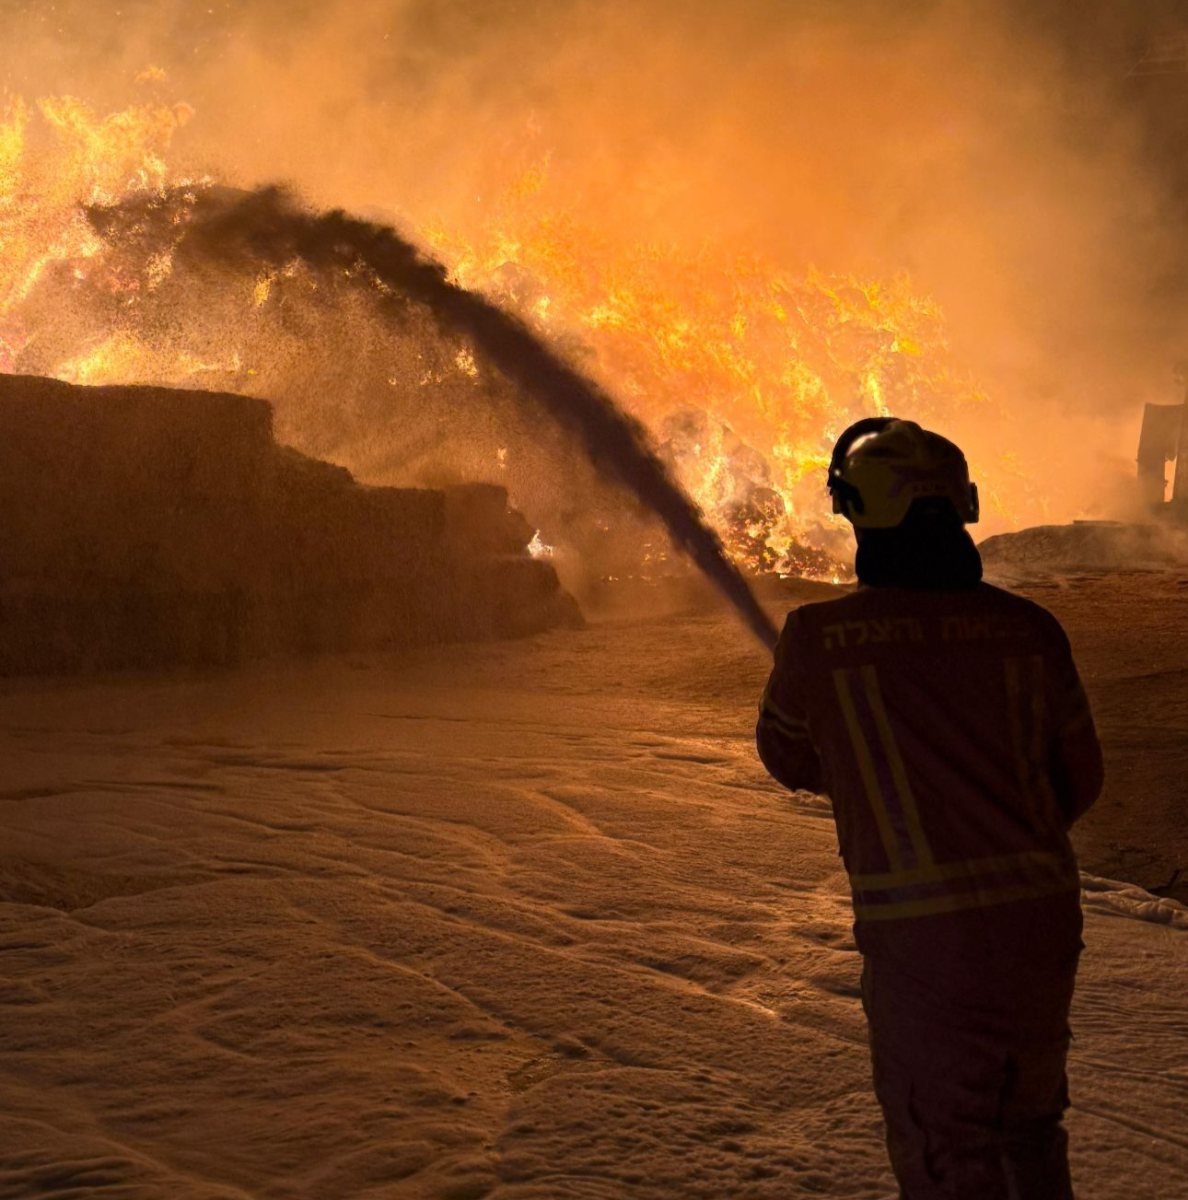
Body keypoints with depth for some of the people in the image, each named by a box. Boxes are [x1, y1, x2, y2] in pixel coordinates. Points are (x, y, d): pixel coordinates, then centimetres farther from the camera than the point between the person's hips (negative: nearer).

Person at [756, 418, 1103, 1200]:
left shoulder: (819, 637, -9)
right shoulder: (1029, 628, 0)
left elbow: (788, 760, 10)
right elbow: (1079, 782, 11)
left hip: (924, 936, -4)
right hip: (1044, 916, 4)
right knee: (1028, 1126, 25)